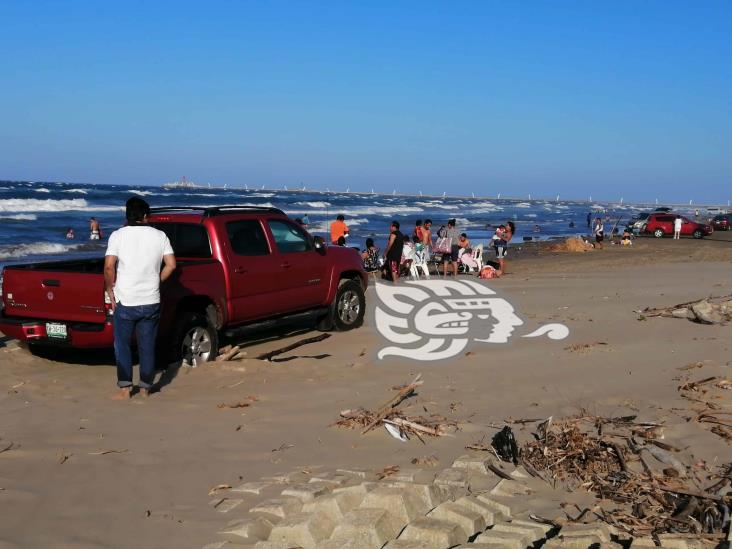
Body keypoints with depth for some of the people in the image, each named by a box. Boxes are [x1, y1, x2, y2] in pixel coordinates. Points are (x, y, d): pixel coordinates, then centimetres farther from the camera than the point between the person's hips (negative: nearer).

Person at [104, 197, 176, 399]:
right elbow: (171, 265, -1)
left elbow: (109, 267, -13)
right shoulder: (160, 236, 3)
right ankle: (145, 387, 17)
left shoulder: (118, 235, -4)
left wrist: (110, 288, 0)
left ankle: (125, 387, 7)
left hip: (125, 301, -2)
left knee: (122, 345, 10)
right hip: (151, 301, 2)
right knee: (147, 346, 12)